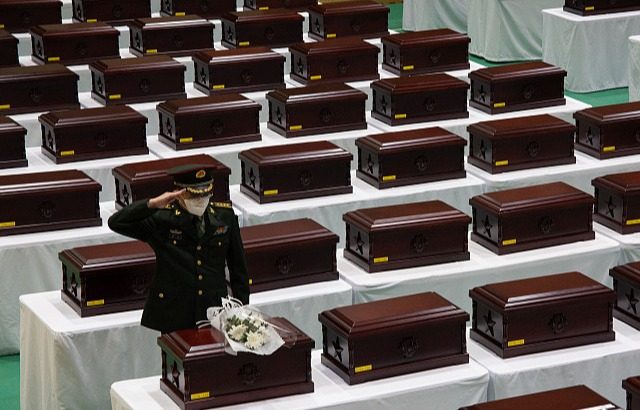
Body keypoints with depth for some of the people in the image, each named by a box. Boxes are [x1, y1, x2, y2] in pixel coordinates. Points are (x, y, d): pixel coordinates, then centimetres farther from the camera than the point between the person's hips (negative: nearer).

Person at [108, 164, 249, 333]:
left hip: (214, 313, 2)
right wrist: (153, 204, -26)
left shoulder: (225, 216, 2)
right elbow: (116, 223, -16)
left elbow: (238, 266, 10)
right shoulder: (162, 219, -7)